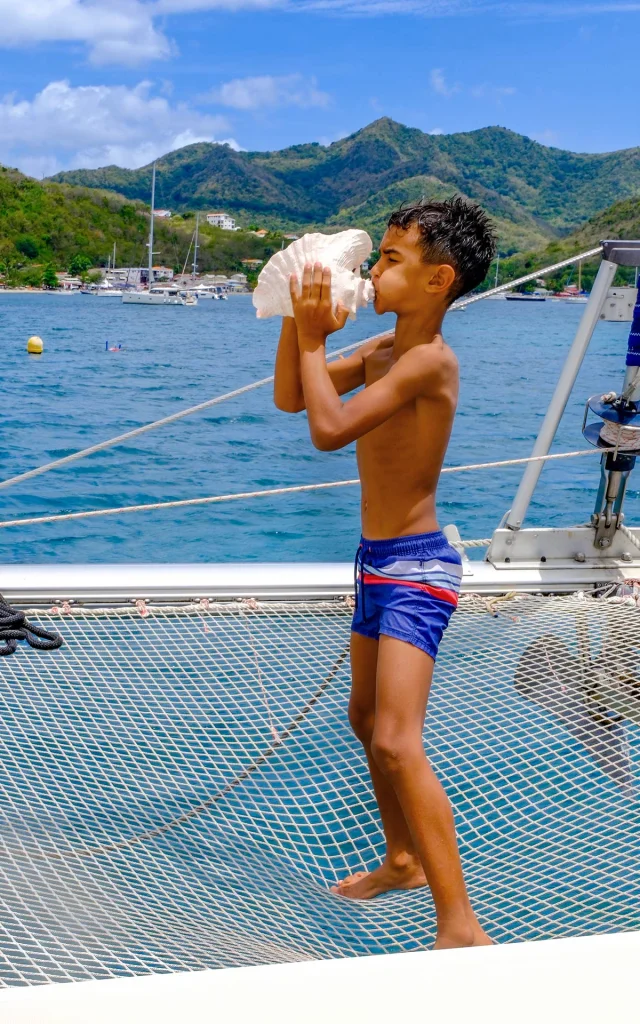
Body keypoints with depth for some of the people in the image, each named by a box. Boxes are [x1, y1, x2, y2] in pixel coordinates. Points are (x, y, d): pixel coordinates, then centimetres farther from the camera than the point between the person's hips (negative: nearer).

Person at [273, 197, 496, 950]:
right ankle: (402, 861, 40)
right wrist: (297, 320, 0)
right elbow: (289, 398, 12)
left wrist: (312, 336, -19)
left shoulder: (430, 359, -20)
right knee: (366, 720, 22)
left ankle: (461, 928, -15)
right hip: (378, 562, 10)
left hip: (415, 569, -10)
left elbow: (329, 429, -28)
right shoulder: (381, 350, 7)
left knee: (398, 743, -19)